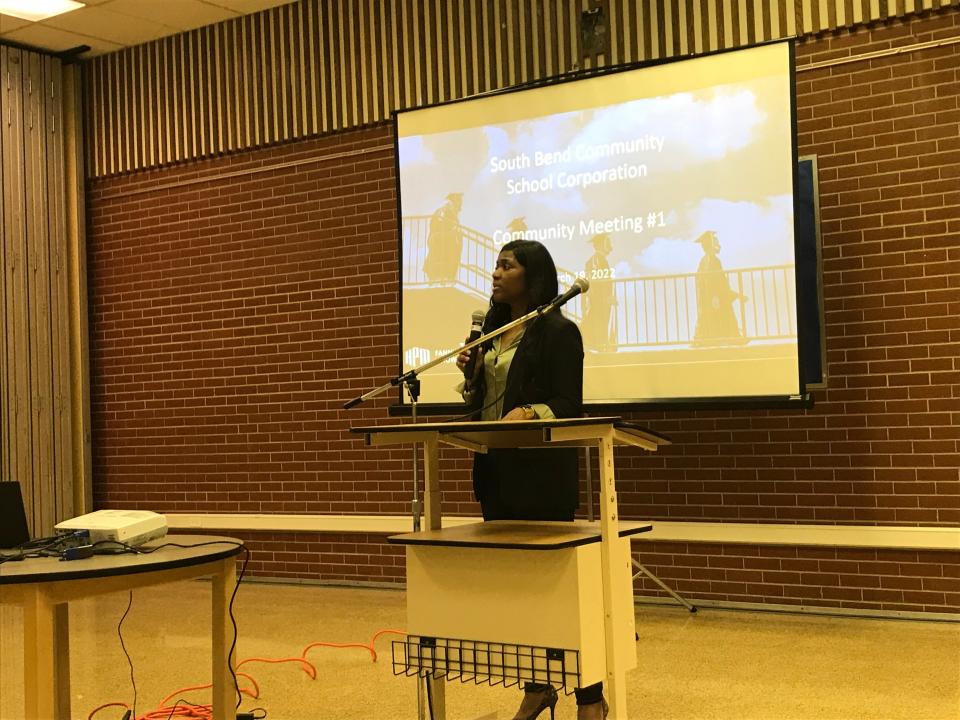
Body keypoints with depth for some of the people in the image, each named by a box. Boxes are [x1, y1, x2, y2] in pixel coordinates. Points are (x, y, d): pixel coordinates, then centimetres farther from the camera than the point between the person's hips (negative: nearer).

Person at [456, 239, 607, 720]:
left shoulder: (559, 331, -8)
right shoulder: (491, 332, 14)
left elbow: (570, 406, -12)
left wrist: (527, 413, -28)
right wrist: (471, 374, 1)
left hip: (542, 472, -7)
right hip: (495, 470, 7)